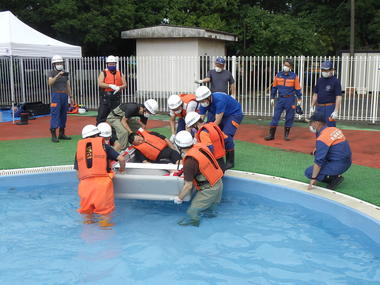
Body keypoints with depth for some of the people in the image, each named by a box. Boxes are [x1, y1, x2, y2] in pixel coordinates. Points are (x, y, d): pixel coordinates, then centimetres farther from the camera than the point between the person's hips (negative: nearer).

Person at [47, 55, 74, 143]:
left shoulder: (65, 73, 15)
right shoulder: (52, 73, -2)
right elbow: (50, 83, -19)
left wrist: (71, 97, 16)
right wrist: (57, 75, -28)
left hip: (64, 95, 6)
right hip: (56, 95, -6)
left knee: (64, 115, 9)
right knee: (55, 115, -9)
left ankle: (61, 134, 17)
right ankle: (53, 135, -10)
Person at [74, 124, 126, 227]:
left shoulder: (79, 148, 15)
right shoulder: (103, 146, 9)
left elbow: (78, 174, 13)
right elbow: (121, 159, 3)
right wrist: (122, 169, 23)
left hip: (84, 183, 3)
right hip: (102, 182, -3)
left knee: (86, 212, 19)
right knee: (106, 212, 9)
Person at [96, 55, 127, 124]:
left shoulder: (120, 73, 13)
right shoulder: (103, 73, 3)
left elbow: (124, 84, 6)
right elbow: (100, 84, -11)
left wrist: (119, 87, -16)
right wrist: (110, 86, -23)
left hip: (116, 97, 3)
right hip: (105, 97, -3)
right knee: (102, 115, -3)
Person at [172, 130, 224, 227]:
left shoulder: (189, 162, -27)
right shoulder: (200, 146, -6)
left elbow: (188, 186, -18)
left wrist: (179, 198, -2)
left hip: (209, 189, -8)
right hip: (219, 183, 8)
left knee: (192, 211, 6)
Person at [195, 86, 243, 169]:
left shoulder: (219, 100, -36)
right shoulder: (204, 103, -14)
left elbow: (217, 121, -32)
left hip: (235, 114, -7)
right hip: (222, 115, 7)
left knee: (226, 136, -21)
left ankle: (230, 162, -8)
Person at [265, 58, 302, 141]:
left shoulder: (294, 76, -2)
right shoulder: (278, 75, 4)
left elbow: (297, 89, 2)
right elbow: (274, 87, 12)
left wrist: (299, 99, 1)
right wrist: (272, 98, 12)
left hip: (290, 99, -1)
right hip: (280, 99, 2)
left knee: (289, 118, 4)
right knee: (275, 116, -1)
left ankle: (286, 135, 17)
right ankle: (271, 134, 4)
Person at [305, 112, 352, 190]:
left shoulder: (322, 138, -19)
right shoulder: (334, 129, 6)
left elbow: (318, 161, -20)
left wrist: (313, 178, -14)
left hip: (339, 166, -9)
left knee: (308, 172, -4)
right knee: (317, 153, 23)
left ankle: (335, 177, -7)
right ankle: (334, 175, 15)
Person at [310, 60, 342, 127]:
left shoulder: (335, 81, -7)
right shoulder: (319, 80, 12)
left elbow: (338, 97, -12)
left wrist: (336, 111, -20)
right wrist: (312, 107, 13)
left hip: (330, 107, -6)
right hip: (319, 107, 7)